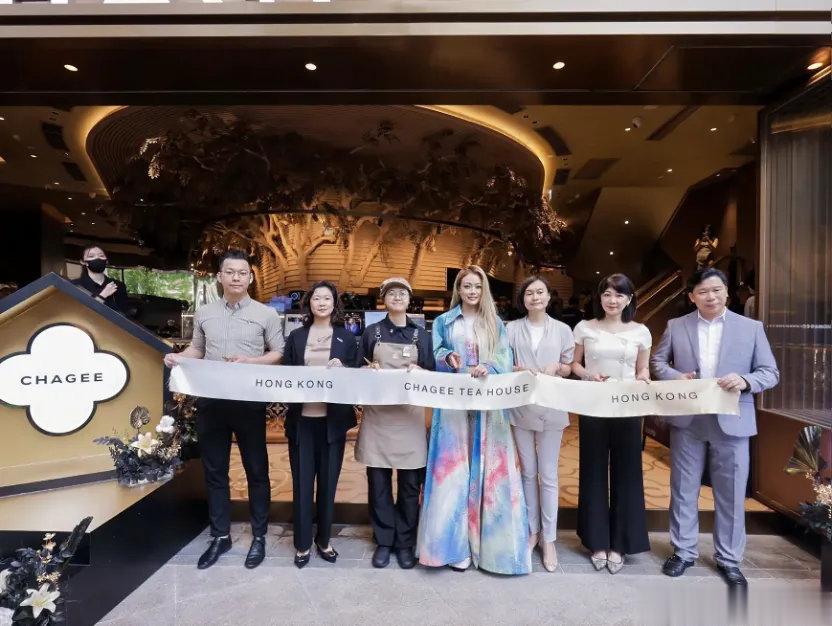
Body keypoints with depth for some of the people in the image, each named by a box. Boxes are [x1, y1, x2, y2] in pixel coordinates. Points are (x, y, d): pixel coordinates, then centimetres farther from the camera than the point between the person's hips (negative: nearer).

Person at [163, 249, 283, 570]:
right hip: (210, 401, 3)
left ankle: (259, 536, 24)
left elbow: (279, 353, -1)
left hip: (249, 402, -3)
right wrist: (177, 357, -3)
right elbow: (197, 349, 16)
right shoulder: (204, 313, 7)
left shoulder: (266, 314, -2)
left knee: (256, 470, 8)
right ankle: (220, 536, 30)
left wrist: (249, 361, -16)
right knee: (214, 471, 13)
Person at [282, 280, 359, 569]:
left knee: (328, 482, 10)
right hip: (302, 419, 1)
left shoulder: (347, 337, 5)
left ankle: (324, 540, 29)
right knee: (302, 483, 8)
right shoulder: (296, 336, 7)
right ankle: (302, 544, 25)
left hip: (333, 420, 0)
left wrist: (342, 369, -16)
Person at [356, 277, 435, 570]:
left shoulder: (421, 334, 9)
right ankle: (383, 541, 21)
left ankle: (405, 542, 21)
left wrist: (420, 372, -12)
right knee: (378, 481, 5)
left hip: (409, 415, 0)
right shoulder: (371, 332, 8)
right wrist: (369, 370, -12)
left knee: (410, 482, 5)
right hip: (377, 414, 0)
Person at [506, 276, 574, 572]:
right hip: (521, 408, 1)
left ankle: (549, 538, 20)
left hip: (551, 409, -1)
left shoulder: (562, 330, 3)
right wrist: (519, 370, -17)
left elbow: (569, 368, 7)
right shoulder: (512, 329, 2)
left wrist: (556, 367, -14)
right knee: (528, 473, 13)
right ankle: (532, 530, 29)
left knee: (548, 476, 6)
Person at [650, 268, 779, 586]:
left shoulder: (752, 328, 1)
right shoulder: (676, 326, 3)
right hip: (687, 421, 1)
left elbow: (770, 372, 1)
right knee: (683, 490, 11)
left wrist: (745, 381, -19)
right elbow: (657, 361, 8)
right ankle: (683, 551, 28)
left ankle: (728, 559, 30)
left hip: (731, 422, 0)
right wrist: (676, 377, -12)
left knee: (731, 494, 10)